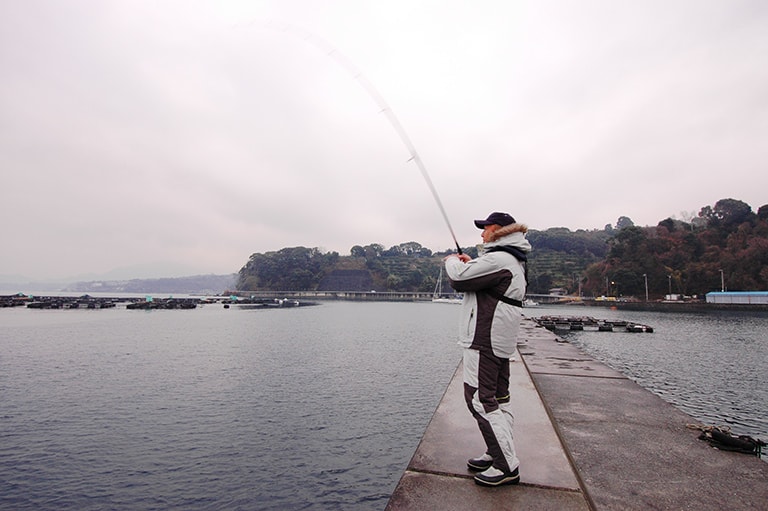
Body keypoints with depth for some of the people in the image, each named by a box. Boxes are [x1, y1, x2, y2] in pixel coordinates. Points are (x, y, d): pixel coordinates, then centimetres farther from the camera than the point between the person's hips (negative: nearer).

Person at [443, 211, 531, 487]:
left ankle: (507, 467, 3)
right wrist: (470, 263, 15)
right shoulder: (513, 260, 16)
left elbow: (459, 279, -19)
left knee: (480, 399, -5)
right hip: (500, 341, 11)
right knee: (497, 399, 16)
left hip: (484, 340, -11)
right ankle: (498, 454, 27)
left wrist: (452, 261, 1)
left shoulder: (497, 259, -18)